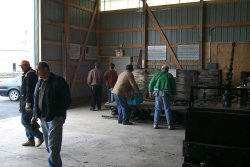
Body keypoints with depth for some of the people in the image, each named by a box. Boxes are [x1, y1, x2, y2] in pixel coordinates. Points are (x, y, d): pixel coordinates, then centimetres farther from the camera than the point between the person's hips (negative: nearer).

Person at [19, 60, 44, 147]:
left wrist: (28, 103, -25)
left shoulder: (29, 75, -15)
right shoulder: (27, 74, 18)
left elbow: (29, 90, -22)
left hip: (28, 101, -10)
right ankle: (31, 140, 18)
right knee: (27, 121, 13)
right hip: (27, 101, 10)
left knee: (24, 121, -8)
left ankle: (40, 136, -3)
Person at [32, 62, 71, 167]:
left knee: (53, 147, -9)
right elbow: (36, 99, 20)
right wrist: (35, 115, 15)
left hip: (55, 118, -8)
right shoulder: (40, 82, 13)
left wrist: (57, 114, -15)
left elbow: (66, 100, -12)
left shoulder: (58, 81, -11)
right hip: (43, 118, 8)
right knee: (49, 146, 15)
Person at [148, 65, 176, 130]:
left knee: (157, 109, 8)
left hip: (158, 93, 1)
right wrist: (173, 95, 14)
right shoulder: (170, 76, 7)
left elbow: (151, 83, 5)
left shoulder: (157, 74, 8)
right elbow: (173, 86, 6)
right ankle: (169, 125, 3)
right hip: (166, 94, -1)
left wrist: (150, 91, 14)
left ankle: (155, 124, 9)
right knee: (167, 109, 4)